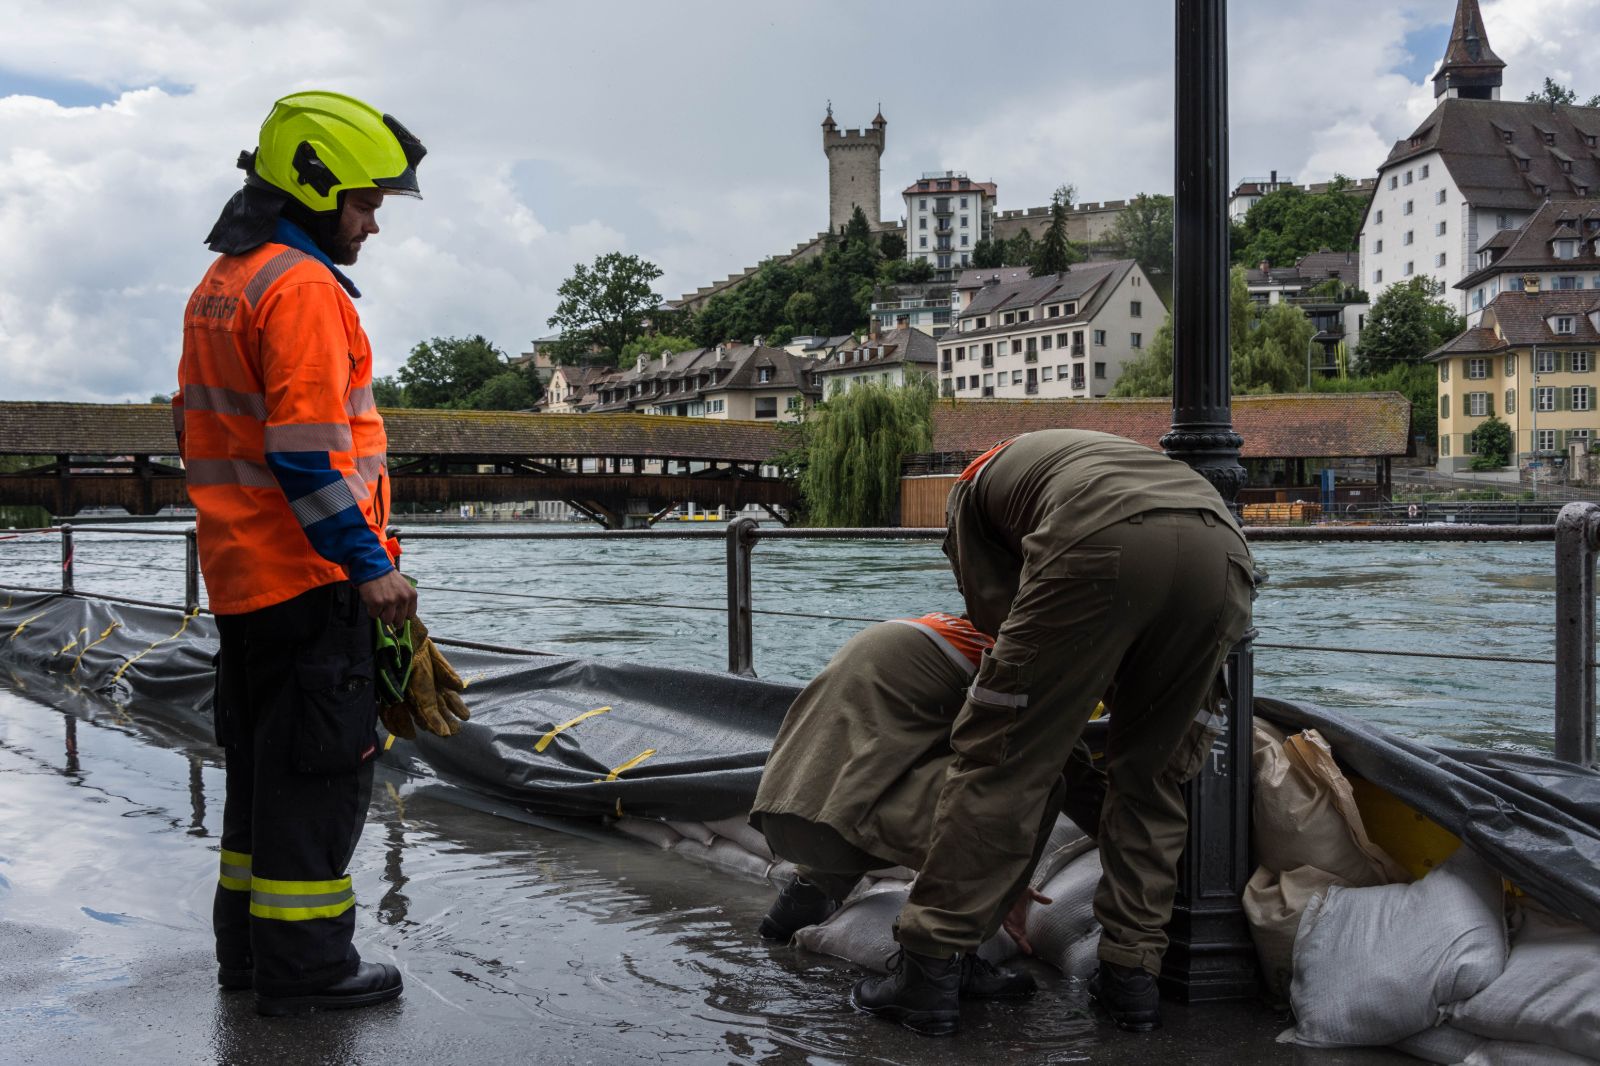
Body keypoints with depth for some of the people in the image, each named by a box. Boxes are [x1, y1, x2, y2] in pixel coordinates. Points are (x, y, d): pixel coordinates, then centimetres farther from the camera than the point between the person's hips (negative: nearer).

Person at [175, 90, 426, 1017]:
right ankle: (305, 964, 5)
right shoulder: (303, 288, -15)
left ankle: (249, 946, 26)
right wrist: (372, 564, -19)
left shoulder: (218, 287, 17)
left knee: (263, 758, 17)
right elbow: (308, 453, -23)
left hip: (239, 571, 10)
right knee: (324, 765, -2)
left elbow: (198, 429, 22)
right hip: (310, 578, -10)